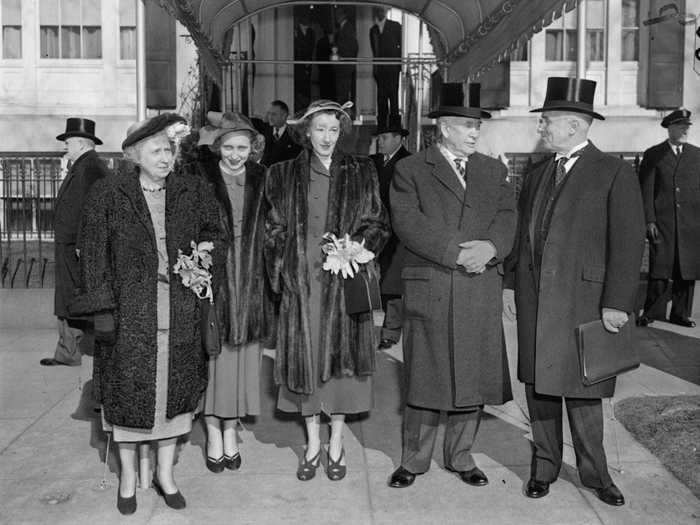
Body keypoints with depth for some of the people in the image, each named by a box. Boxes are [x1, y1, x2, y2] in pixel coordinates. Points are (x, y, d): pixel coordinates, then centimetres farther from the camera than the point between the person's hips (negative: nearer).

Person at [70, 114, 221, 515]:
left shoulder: (192, 192, 3)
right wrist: (102, 307, -10)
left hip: (180, 313, 2)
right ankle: (128, 475, 27)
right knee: (128, 390, 7)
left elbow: (213, 233, 14)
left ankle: (166, 473, 28)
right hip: (128, 311, -2)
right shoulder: (108, 195, -3)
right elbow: (94, 253, -4)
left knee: (174, 389, 9)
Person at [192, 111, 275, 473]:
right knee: (212, 353, 3)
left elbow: (270, 233, 9)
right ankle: (214, 434, 18)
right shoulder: (200, 179, -2)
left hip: (250, 283, 3)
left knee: (243, 355, 8)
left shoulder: (261, 181, 7)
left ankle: (231, 430, 23)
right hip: (212, 280, -2)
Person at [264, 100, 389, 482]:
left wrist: (356, 249, -12)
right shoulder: (283, 175, 7)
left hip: (345, 279, 0)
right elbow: (275, 229, 7)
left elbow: (377, 224, 5)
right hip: (301, 281, 1)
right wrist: (282, 272, -2)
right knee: (305, 356, 4)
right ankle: (312, 443, 19)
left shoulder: (360, 173, 5)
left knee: (340, 353, 3)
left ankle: (336, 443, 18)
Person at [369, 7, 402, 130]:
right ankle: (381, 125, 12)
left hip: (393, 66, -4)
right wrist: (375, 66, 10)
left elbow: (401, 45, 2)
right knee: (381, 95, 6)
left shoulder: (395, 26, 2)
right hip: (379, 68, 4)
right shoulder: (373, 30, 12)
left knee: (393, 94, -8)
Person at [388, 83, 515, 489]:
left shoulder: (493, 171, 16)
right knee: (426, 379, 3)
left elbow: (507, 216, 5)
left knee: (475, 378, 8)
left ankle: (462, 457, 26)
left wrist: (490, 247, -16)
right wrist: (457, 252, -17)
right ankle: (414, 460, 20)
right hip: (430, 290, -3)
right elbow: (408, 223, -10)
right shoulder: (411, 170, 3)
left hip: (482, 292, 4)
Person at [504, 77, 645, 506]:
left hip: (582, 300, -5)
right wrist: (511, 282, 11)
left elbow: (629, 242, -9)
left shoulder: (615, 173, -4)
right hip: (533, 299, 5)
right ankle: (545, 466, 26)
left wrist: (617, 303, -13)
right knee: (538, 385, 10)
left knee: (582, 389, 2)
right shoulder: (537, 175, 15)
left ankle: (594, 471, 23)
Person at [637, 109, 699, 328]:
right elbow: (646, 190, 0)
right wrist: (649, 220, -8)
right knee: (659, 268, -3)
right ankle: (652, 312, 10)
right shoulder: (653, 155, 5)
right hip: (662, 223, -2)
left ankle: (681, 313, 16)